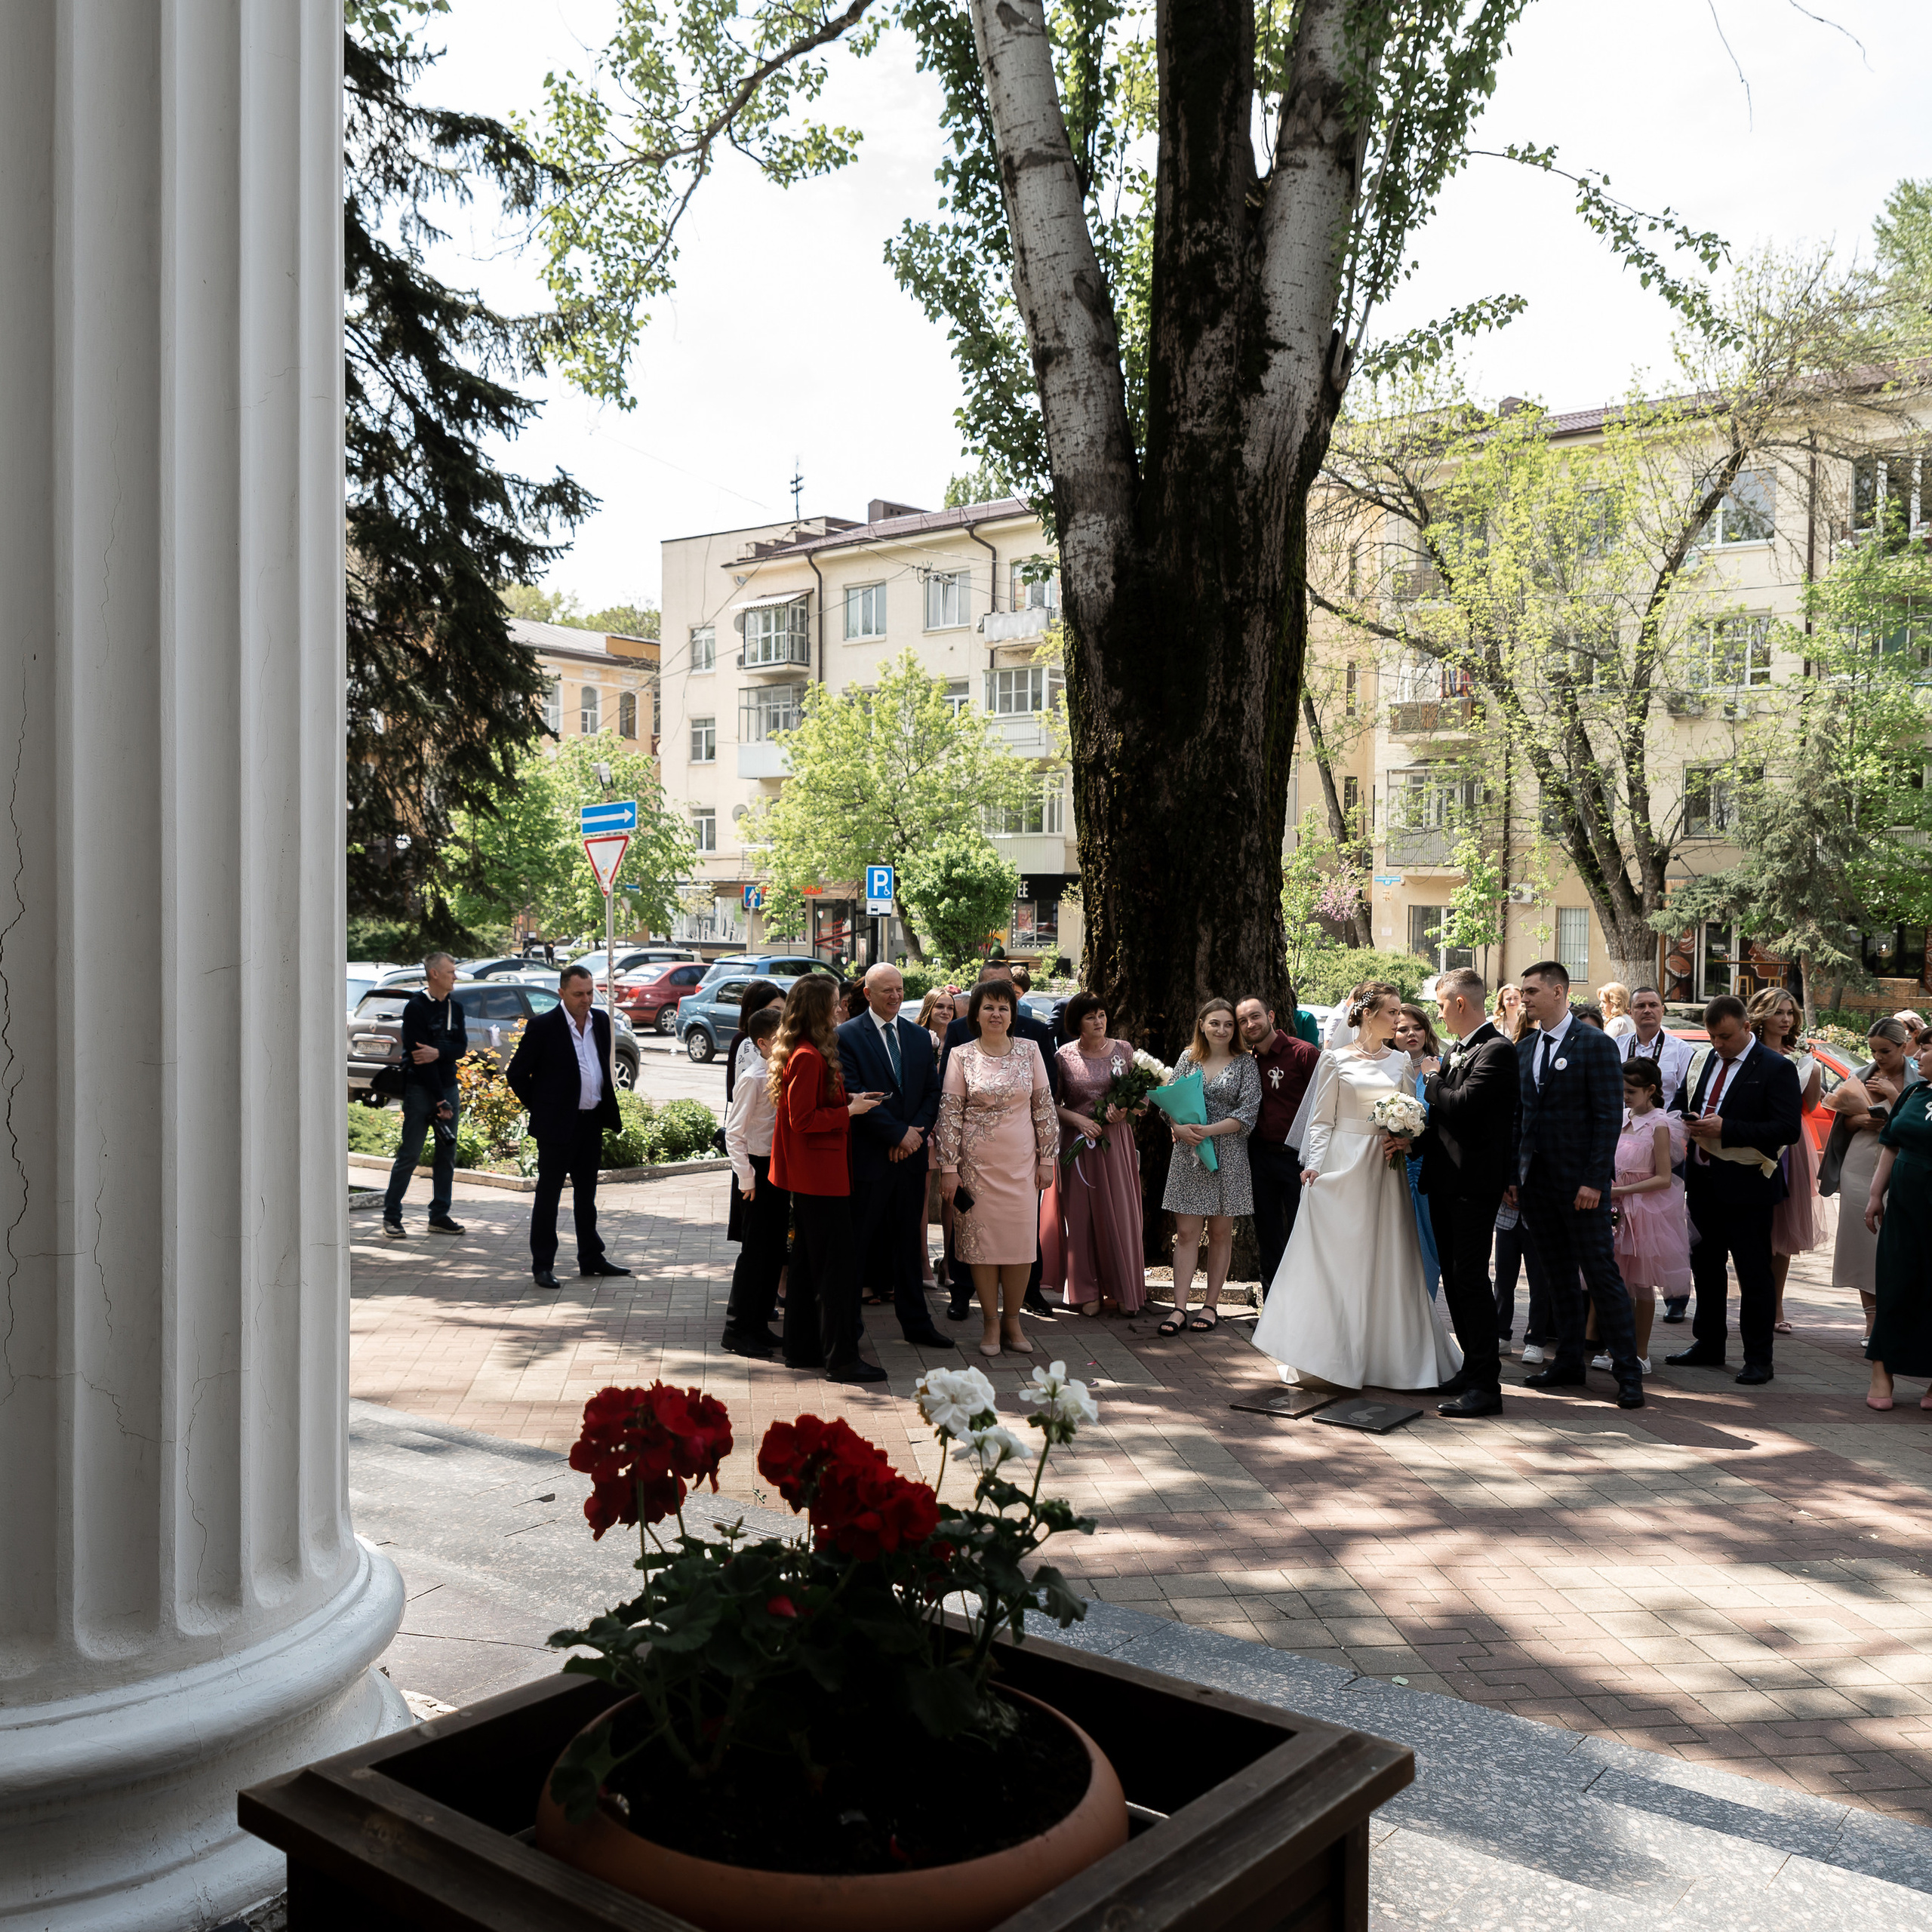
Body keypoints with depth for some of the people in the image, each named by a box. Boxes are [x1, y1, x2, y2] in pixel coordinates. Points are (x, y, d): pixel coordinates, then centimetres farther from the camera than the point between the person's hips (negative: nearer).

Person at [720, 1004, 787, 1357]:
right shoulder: (753, 1079, -14)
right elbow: (733, 1133, -14)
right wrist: (746, 1178, -15)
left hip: (780, 1171, 8)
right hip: (758, 1171, -8)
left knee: (775, 1250, 11)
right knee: (755, 1252, -4)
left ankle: (759, 1325, 21)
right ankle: (737, 1331, 5)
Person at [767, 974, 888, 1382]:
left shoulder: (798, 1052, 12)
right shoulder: (810, 1057, -20)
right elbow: (803, 1120, -22)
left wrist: (848, 1100, 7)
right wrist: (849, 1110, -14)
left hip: (807, 1177, 11)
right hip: (823, 1175, -11)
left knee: (807, 1264, 16)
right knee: (837, 1267, -5)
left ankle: (801, 1349, 24)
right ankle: (841, 1359, 0)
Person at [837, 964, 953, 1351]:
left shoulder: (919, 1037, 11)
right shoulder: (847, 1036, -7)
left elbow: (932, 1091, 9)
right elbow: (854, 1095, -14)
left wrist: (916, 1132, -7)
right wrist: (899, 1132, -14)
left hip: (910, 1154, 5)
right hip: (867, 1156, -5)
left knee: (908, 1243, 13)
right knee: (855, 1245, 2)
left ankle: (916, 1324, 21)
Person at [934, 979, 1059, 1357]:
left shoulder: (1029, 1051, 4)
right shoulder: (961, 1055, -1)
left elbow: (1044, 1106, 6)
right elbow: (950, 1113, -2)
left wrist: (1047, 1158, 3)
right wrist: (949, 1166, -6)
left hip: (1021, 1162, 1)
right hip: (978, 1162, -1)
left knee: (1022, 1238, 1)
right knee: (982, 1237, 1)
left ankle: (1012, 1319, 15)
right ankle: (991, 1322, 14)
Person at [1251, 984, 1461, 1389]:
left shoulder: (1400, 1062, 11)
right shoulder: (1337, 1060, 0)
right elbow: (1322, 1120, -1)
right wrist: (1313, 1164, -12)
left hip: (1385, 1169, 4)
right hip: (1343, 1167, -4)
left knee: (1385, 1260, 3)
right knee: (1336, 1258, -1)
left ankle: (1381, 1354, 12)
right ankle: (1337, 1356, 7)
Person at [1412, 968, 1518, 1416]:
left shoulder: (1497, 1050, -13)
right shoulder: (1456, 1051, 16)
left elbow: (1461, 1105, -23)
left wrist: (1432, 1082, -5)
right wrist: (1411, 1143, 2)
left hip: (1474, 1182, -9)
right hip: (1443, 1178, 9)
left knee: (1470, 1277, -8)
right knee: (1454, 1277, 14)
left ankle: (1485, 1384, -4)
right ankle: (1473, 1367, 24)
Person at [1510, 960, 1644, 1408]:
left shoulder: (1596, 1045, -7)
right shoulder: (1525, 1049, 12)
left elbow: (1609, 1116, -11)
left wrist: (1595, 1180, -16)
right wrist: (1513, 1174, 8)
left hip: (1580, 1181, -6)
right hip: (1537, 1181, 6)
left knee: (1602, 1274, -3)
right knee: (1560, 1275, 12)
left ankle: (1627, 1371, 4)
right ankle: (1570, 1362, 19)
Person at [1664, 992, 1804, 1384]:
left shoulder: (1776, 1069, -9)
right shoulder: (1704, 1061, 10)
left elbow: (1788, 1129, -16)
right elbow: (1682, 1102, 22)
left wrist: (1726, 1129, -22)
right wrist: (1688, 1120, -3)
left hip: (1745, 1188, -6)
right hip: (1702, 1183, 7)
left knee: (1754, 1275, 1)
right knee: (1705, 1267, 15)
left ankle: (1758, 1359, 9)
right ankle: (1708, 1345, 27)